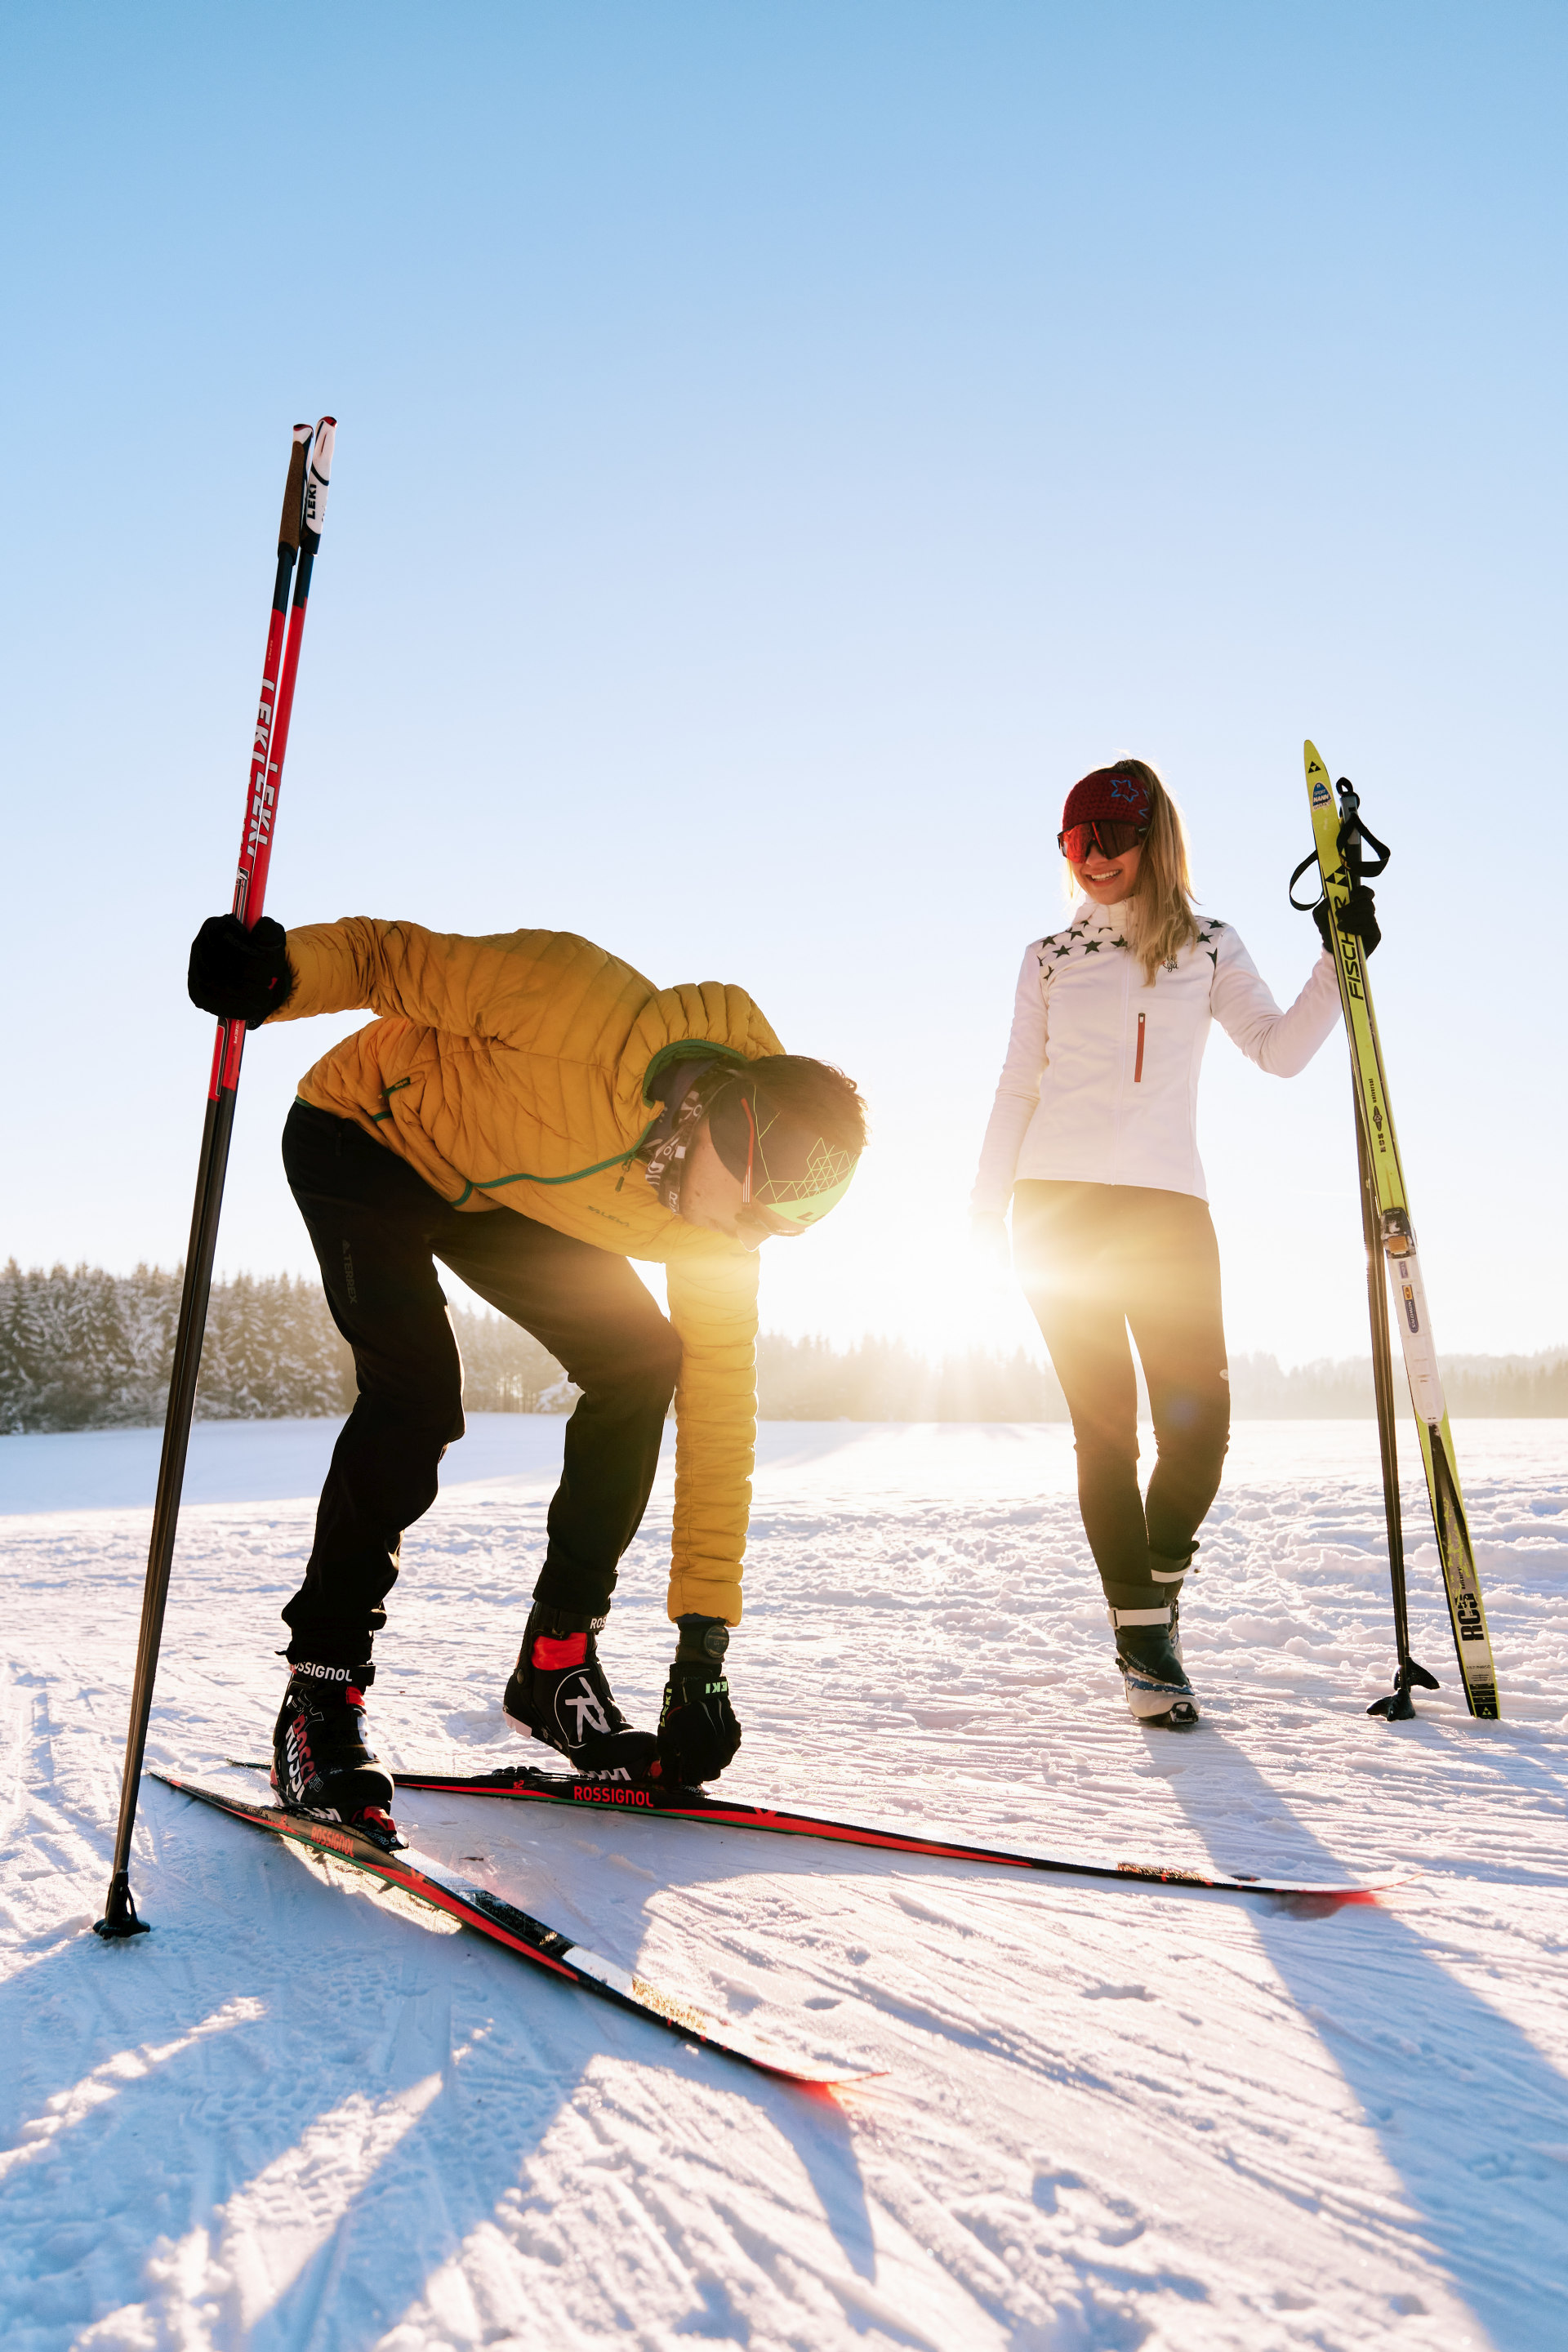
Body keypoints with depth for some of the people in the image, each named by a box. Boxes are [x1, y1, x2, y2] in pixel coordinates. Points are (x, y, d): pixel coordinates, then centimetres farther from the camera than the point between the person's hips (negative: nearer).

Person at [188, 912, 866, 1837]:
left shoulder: (718, 1236, -19)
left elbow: (719, 1418, -14)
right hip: (366, 1131, -5)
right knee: (419, 1390, -26)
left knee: (642, 1357, -11)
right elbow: (394, 957, -24)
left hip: (493, 1196, 5)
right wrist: (281, 973, -46)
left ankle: (559, 1659, 3)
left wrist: (705, 1642, -14)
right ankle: (320, 1699, -10)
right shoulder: (586, 1010, -37)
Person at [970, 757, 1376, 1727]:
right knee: (1105, 1424, -4)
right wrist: (989, 1207, 8)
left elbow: (1280, 1051, 3)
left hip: (1167, 1205, 0)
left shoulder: (1209, 948, 13)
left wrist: (1338, 963, -8)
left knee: (1199, 1417, -8)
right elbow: (1018, 1088, 13)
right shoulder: (1050, 958, 13)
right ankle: (1143, 1636, 5)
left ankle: (1160, 1584, 21)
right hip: (1058, 1206, 0)